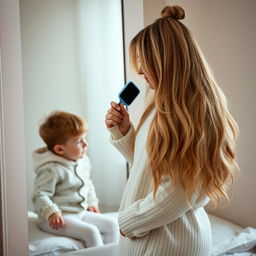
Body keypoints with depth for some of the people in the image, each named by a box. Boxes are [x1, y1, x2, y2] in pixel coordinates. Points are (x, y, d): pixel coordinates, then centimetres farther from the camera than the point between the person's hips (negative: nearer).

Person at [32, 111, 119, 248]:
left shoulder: (83, 161, 5)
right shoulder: (52, 169, -21)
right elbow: (40, 195, -22)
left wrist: (92, 202, 16)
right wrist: (52, 213, -34)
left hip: (81, 212, 9)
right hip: (59, 218, -9)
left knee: (112, 225, 2)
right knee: (91, 232, -26)